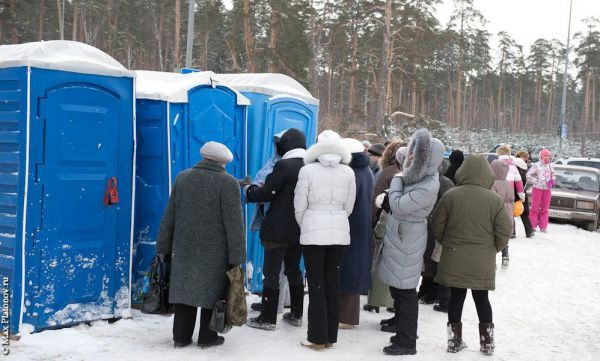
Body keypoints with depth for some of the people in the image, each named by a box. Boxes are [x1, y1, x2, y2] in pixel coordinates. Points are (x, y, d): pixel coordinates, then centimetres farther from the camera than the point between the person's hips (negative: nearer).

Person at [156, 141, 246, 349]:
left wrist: (163, 247, 15)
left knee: (185, 289, 12)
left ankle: (181, 337, 16)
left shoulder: (182, 178, 6)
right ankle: (207, 337, 14)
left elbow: (169, 216, 9)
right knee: (212, 291, 7)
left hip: (184, 247, 5)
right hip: (215, 251, -4)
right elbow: (234, 224, -13)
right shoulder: (228, 183, -10)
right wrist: (237, 256, -10)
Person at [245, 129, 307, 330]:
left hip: (278, 230, -7)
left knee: (271, 273, 0)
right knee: (294, 270, 18)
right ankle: (296, 314, 24)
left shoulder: (284, 166, -16)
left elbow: (267, 193, -13)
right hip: (300, 230, 7)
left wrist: (249, 191, 6)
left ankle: (268, 318, 4)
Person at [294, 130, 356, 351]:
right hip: (339, 232, 3)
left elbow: (300, 206, -3)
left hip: (313, 232, -3)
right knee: (333, 283, 11)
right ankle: (331, 336, 17)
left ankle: (318, 338, 6)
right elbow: (349, 207, 5)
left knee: (316, 285, 3)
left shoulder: (307, 170, -8)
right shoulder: (348, 172, 0)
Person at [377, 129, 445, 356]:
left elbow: (397, 205, -21)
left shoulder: (428, 187, -24)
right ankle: (404, 333, 32)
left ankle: (406, 342, 9)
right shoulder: (422, 176, 6)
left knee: (405, 291, -1)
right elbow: (400, 202, 13)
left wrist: (398, 178, -9)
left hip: (406, 240, -10)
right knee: (399, 289, 19)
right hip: (401, 236, 10)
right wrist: (403, 174, 4)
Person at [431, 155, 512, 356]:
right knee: (481, 299, 13)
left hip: (454, 259, 0)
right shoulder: (494, 199, -8)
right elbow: (505, 230, -6)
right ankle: (487, 342, 19)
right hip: (482, 262, 0)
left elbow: (437, 225, -3)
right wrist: (493, 249, 11)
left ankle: (455, 341, 17)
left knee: (456, 297, 10)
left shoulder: (450, 195, -8)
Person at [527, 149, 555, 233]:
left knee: (544, 209, 7)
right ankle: (532, 226, 4)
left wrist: (552, 180, 3)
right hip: (537, 188, -5)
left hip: (547, 189, 5)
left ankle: (543, 227, 11)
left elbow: (553, 175, 22)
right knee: (535, 207, -1)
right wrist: (537, 182, -15)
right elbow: (528, 176, -10)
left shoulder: (550, 166, 9)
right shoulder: (536, 165, -7)